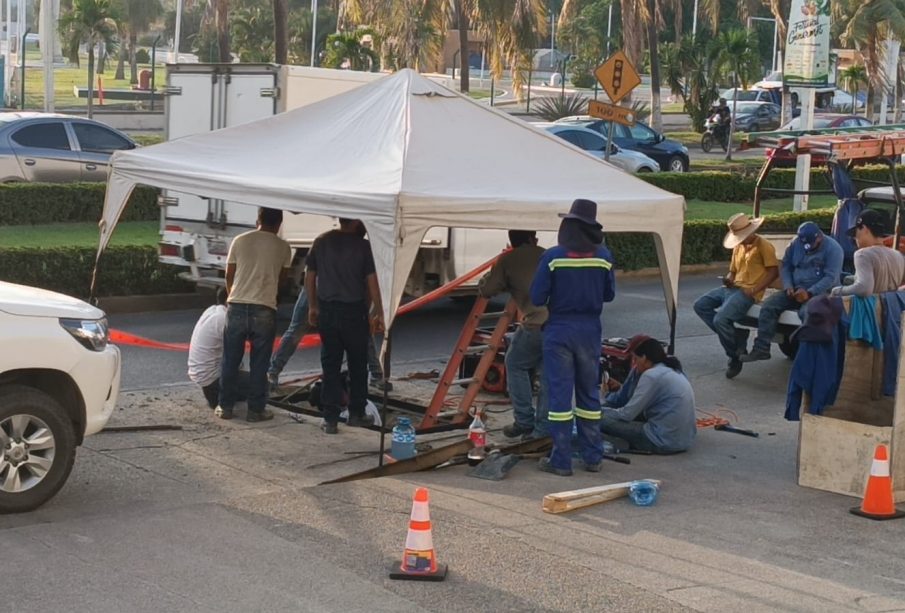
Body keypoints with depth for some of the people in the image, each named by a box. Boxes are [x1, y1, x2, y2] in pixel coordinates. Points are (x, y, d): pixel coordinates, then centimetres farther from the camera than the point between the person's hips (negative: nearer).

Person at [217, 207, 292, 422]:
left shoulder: (240, 241, 3)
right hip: (264, 310, -1)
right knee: (259, 363, 7)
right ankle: (256, 409, 11)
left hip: (237, 307, 2)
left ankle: (225, 407, 16)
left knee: (230, 360, 11)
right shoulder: (282, 247, 1)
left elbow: (229, 275, 12)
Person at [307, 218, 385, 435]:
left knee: (330, 365, 6)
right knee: (357, 364, 13)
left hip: (327, 311, 3)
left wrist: (313, 307, 17)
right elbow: (372, 282, -8)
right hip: (354, 311, -3)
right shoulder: (363, 246, -8)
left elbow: (310, 276, 7)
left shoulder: (321, 242, 2)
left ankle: (330, 419, 4)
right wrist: (379, 313, -1)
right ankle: (356, 414, 20)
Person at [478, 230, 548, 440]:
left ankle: (524, 421, 16)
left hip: (536, 323, -3)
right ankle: (542, 428, 12)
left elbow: (486, 290, 13)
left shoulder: (507, 261, 12)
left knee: (515, 365, 19)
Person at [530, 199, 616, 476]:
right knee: (589, 393, 14)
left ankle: (561, 460, 2)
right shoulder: (603, 256, -4)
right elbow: (609, 295, 5)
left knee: (559, 393, 1)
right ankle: (593, 457, 19)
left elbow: (537, 297, -10)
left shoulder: (553, 256, -13)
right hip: (590, 330, 3)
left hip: (559, 330, -3)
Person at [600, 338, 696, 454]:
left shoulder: (652, 375, -13)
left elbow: (627, 415, -10)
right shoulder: (674, 370, 14)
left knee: (604, 421, -7)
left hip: (664, 441, -10)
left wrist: (600, 411, 4)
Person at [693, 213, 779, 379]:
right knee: (700, 305, -3)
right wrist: (728, 280, 2)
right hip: (733, 288, 9)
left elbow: (774, 271, -11)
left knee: (721, 319, -26)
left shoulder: (763, 245, -6)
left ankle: (735, 358, -5)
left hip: (747, 292, -9)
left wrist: (754, 290, -19)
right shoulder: (738, 247, 19)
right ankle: (733, 336, -3)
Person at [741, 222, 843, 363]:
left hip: (821, 292, -6)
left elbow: (831, 277, -18)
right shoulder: (796, 243, 7)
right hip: (796, 290, 6)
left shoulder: (832, 249, -11)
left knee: (806, 311, -39)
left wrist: (809, 293, -27)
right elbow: (786, 266, 12)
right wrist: (788, 286, -7)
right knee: (769, 305, -15)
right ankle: (761, 348, -17)